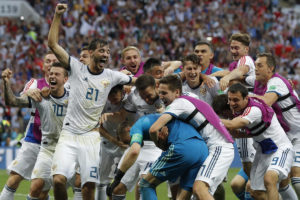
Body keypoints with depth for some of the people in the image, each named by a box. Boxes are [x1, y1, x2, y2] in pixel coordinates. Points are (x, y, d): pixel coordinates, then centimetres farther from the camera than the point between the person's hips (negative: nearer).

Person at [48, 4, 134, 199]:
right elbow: (53, 44, -2)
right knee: (59, 179, -16)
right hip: (69, 134, -1)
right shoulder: (77, 68, 1)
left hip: (91, 137, 1)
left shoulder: (112, 76, 6)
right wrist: (58, 16, -6)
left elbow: (136, 81, 21)